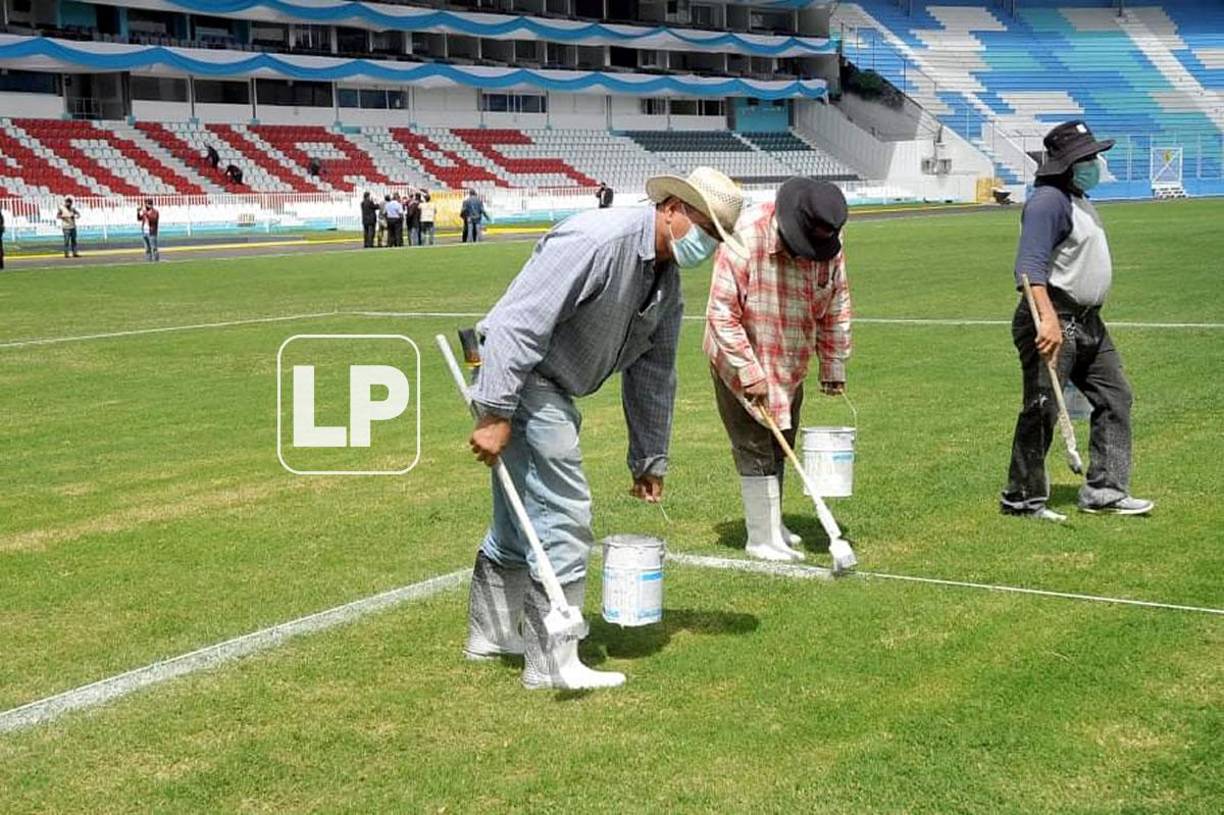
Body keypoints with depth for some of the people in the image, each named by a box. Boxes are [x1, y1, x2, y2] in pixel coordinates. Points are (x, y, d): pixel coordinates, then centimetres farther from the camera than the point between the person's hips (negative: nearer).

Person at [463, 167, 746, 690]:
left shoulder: (667, 285, 8)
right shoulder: (598, 240, -23)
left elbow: (653, 375, 17)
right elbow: (518, 322, -27)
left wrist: (649, 460, 21)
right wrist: (495, 414, -29)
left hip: (552, 391, 10)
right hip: (514, 378, -10)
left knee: (520, 519, 20)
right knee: (563, 515, -9)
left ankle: (490, 635, 36)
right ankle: (552, 662, 0)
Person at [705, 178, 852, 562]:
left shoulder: (829, 245, -12)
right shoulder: (745, 238, -29)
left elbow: (836, 305, 1)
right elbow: (721, 312, -25)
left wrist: (834, 365, 2)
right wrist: (749, 372, -26)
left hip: (790, 364, 6)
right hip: (740, 360, -6)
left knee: (780, 444, 16)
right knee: (755, 449, -4)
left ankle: (772, 523, 32)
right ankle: (763, 538, 4)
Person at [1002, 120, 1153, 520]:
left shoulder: (1079, 200, 17)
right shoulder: (1049, 200, -16)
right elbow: (1030, 265, -28)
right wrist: (1049, 318, -40)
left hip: (1088, 322, 11)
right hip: (1054, 320, -11)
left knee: (1115, 397, 11)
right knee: (1042, 409, -7)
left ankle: (1105, 490, 16)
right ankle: (1023, 499, 3)